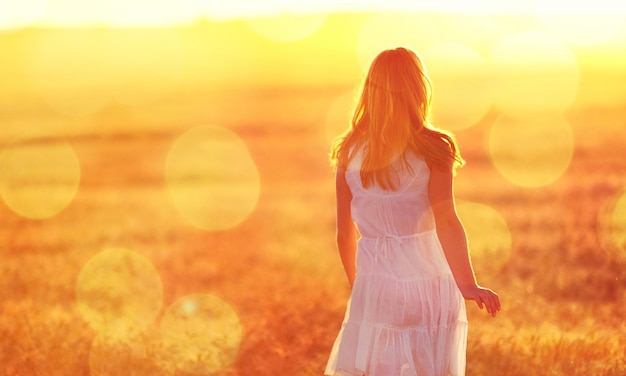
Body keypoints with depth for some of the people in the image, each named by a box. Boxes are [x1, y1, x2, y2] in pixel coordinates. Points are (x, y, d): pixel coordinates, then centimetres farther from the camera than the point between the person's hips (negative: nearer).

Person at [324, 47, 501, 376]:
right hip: (429, 284, -2)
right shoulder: (432, 148, -7)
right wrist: (468, 285, -13)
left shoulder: (349, 152, 2)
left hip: (374, 286, 2)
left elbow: (345, 231, 8)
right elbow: (446, 223, -16)